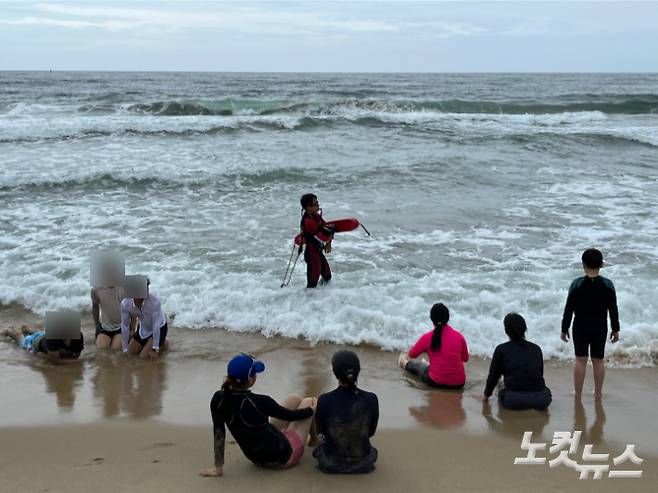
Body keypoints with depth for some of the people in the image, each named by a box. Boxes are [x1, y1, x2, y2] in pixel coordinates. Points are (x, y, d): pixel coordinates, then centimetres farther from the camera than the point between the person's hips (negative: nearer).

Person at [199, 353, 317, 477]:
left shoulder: (218, 399, -18)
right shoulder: (260, 402, -31)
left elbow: (218, 434, -16)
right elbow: (291, 416, -14)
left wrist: (218, 468, -8)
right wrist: (312, 409, 5)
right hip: (283, 458, -6)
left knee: (295, 400, 20)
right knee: (309, 402, 14)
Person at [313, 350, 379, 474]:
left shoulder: (324, 401, -23)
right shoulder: (371, 399, -21)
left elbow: (321, 430, -2)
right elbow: (371, 431, -2)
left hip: (331, 463, -1)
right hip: (363, 463, 1)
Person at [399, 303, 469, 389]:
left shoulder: (427, 337, -11)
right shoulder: (459, 336, -6)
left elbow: (412, 355, 6)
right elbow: (465, 359, 10)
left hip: (435, 383, -2)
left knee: (417, 366, 31)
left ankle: (405, 363, 63)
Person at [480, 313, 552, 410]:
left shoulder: (501, 349, 7)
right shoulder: (536, 348, 16)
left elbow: (494, 375, 15)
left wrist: (486, 394, 33)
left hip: (514, 400, -2)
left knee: (502, 392, 31)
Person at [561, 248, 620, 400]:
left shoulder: (577, 284, -13)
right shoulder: (607, 285, -9)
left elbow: (569, 309, -9)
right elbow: (613, 310, -3)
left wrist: (564, 329, 1)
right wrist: (615, 329, 8)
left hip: (581, 327, -1)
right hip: (600, 328, 1)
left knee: (580, 360, 6)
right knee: (598, 360, 11)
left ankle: (577, 393, 13)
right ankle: (598, 393, 20)